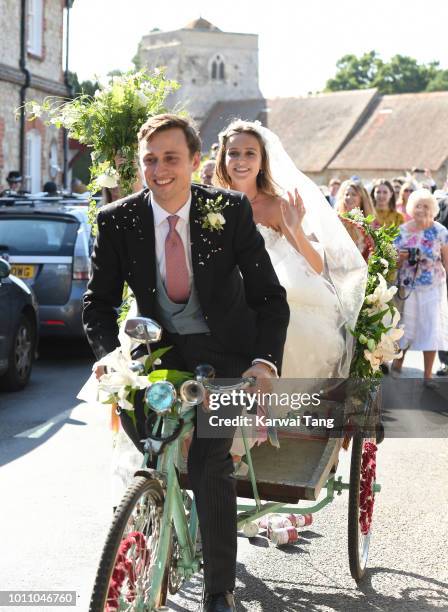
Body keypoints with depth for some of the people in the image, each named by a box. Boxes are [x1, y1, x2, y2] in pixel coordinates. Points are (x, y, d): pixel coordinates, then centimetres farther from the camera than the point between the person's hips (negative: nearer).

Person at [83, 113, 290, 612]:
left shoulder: (230, 210, -12)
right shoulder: (117, 221, -8)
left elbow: (269, 295, -10)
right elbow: (98, 303, -4)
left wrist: (265, 361, -25)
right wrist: (114, 353, -23)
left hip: (223, 349, -2)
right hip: (159, 347, 3)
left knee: (208, 462, -15)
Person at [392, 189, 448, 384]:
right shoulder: (402, 231, 1)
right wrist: (400, 258, -13)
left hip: (432, 288, -2)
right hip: (407, 287, 2)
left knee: (431, 328, 2)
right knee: (404, 326, 10)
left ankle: (428, 375, 13)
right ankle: (397, 363, 30)